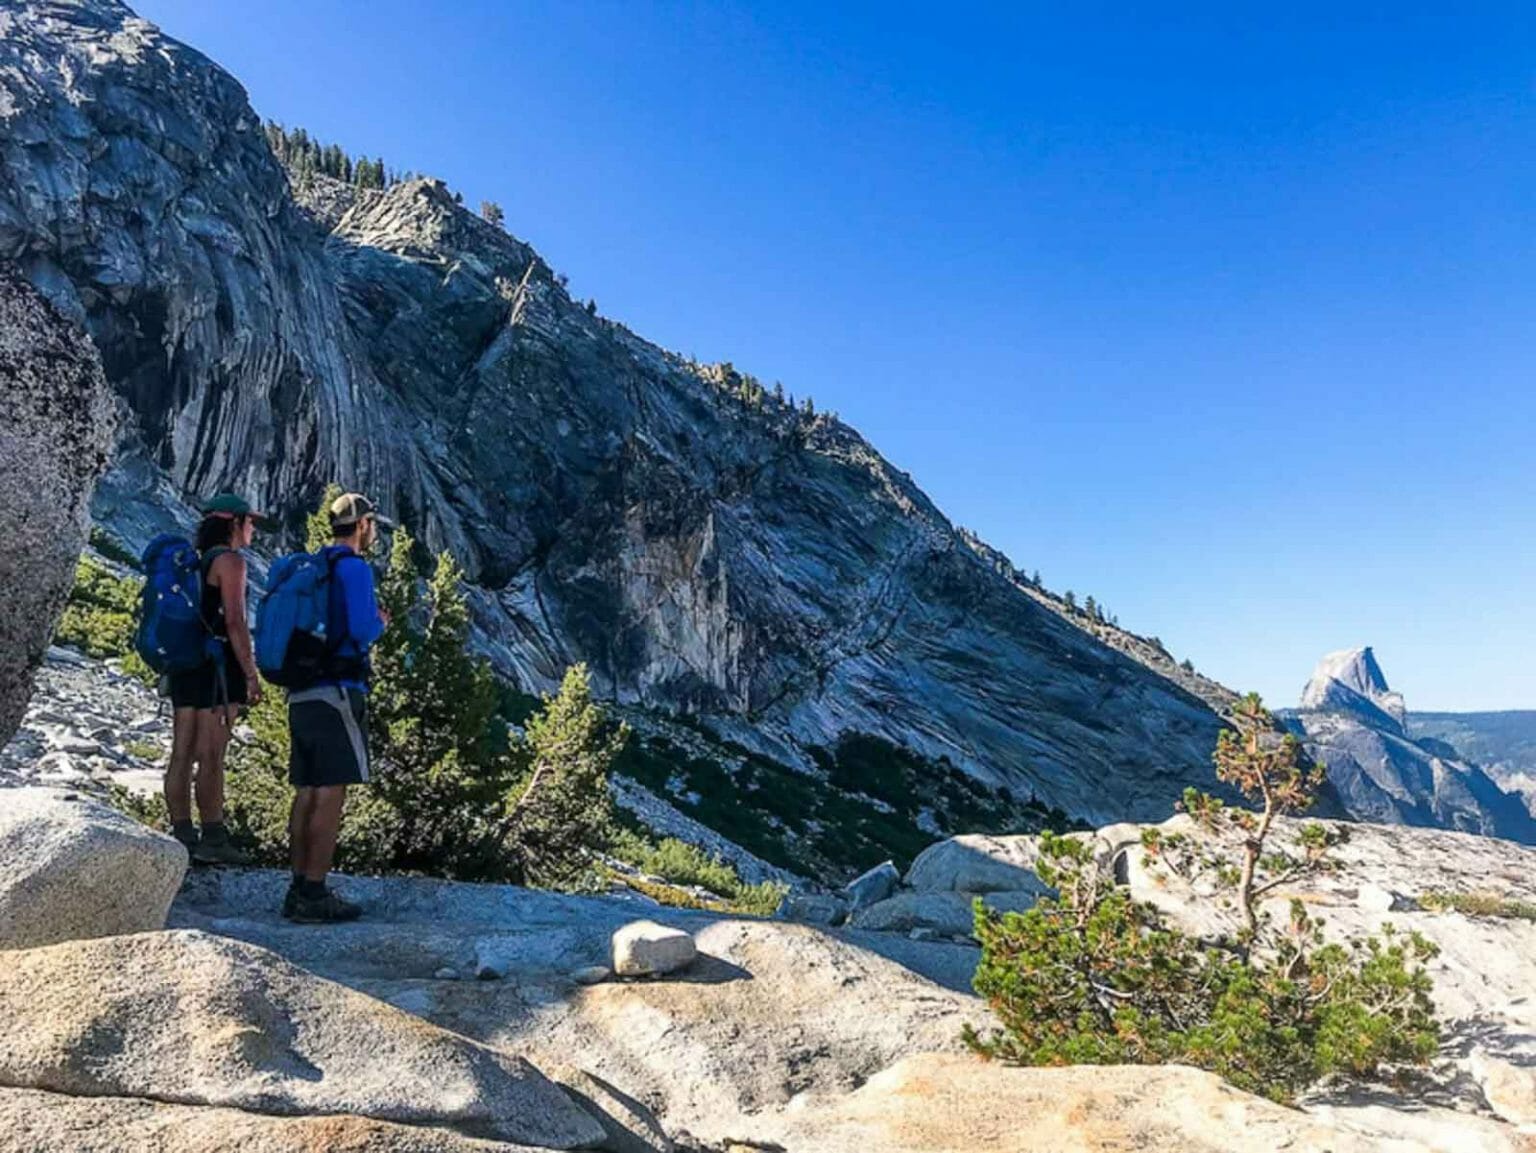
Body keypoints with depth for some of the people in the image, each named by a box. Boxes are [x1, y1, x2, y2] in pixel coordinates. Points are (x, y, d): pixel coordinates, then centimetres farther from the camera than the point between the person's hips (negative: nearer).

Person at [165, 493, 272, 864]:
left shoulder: (193, 560, 17)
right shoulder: (230, 560, -8)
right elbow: (235, 622, -16)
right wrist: (251, 674, -15)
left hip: (185, 663, 9)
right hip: (218, 664, -9)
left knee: (182, 754, 8)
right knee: (211, 757, -7)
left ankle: (183, 836, 13)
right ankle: (213, 840, -3)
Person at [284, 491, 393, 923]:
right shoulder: (354, 568, -10)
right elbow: (363, 631, -21)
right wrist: (381, 622, 2)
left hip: (301, 694, 9)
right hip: (337, 693, -9)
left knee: (307, 793, 11)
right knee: (331, 796, -5)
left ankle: (300, 890, 16)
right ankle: (313, 896, -2)